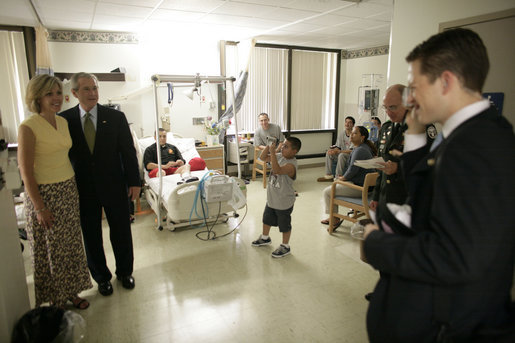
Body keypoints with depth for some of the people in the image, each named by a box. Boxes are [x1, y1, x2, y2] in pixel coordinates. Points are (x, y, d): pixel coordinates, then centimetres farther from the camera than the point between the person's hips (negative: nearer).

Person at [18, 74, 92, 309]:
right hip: (44, 194, -6)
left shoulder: (63, 122, 6)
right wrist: (39, 207, -16)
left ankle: (71, 291, 32)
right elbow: (26, 172, -15)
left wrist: (74, 187, 11)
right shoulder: (28, 127, -14)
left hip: (69, 191, 6)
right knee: (50, 250, 8)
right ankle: (56, 301, 25)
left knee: (71, 245, 15)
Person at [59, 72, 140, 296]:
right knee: (91, 235, 12)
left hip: (114, 186, 0)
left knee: (121, 232, 11)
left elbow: (128, 151, -1)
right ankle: (101, 277, 32)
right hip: (83, 189, 1)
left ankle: (124, 272, 32)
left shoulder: (116, 117, -3)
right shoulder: (64, 120, -2)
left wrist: (134, 182, -4)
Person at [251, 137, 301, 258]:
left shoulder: (291, 165, -28)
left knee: (284, 225, 11)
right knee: (267, 219, 27)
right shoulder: (279, 156, -3)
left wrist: (272, 152, -43)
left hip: (284, 202, -9)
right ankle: (265, 238, 51)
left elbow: (277, 170, -45)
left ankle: (285, 246, 31)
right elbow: (263, 157, 5)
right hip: (271, 198, 9)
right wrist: (268, 146, -13)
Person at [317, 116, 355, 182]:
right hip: (342, 154, 7)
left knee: (341, 155, -35)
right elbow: (337, 147, 6)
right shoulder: (341, 134, 6)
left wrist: (338, 151, -29)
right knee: (328, 153, -9)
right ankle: (329, 175, -9)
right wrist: (333, 150, -18)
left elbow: (351, 151, -23)